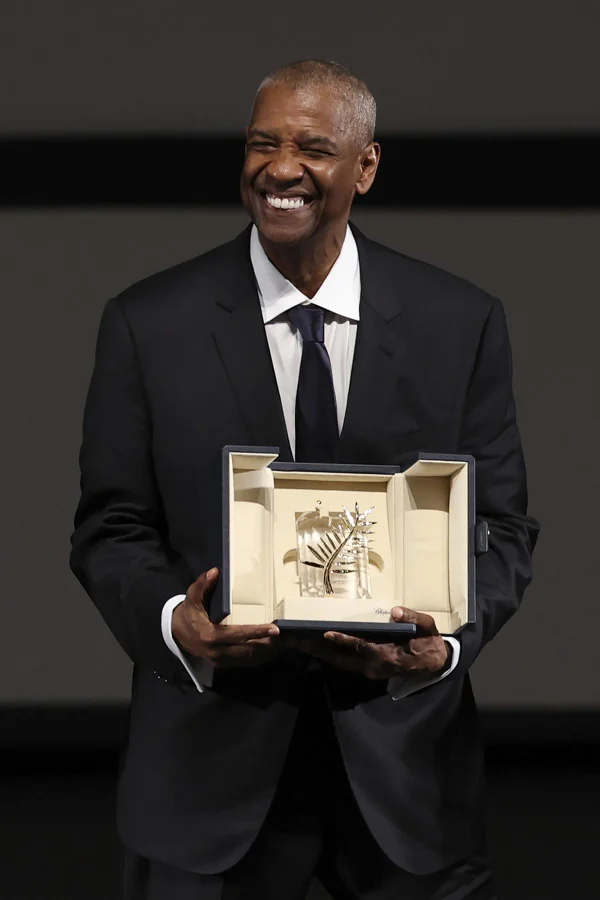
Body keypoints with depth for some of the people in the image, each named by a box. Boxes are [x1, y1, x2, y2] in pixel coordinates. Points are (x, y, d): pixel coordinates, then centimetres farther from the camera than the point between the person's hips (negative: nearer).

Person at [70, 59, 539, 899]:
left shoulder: (461, 324, 1)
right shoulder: (147, 324, 0)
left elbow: (501, 524, 3)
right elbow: (111, 529, 2)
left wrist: (447, 643, -17)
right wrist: (173, 623, -20)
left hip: (403, 751, 1)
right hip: (212, 758, 0)